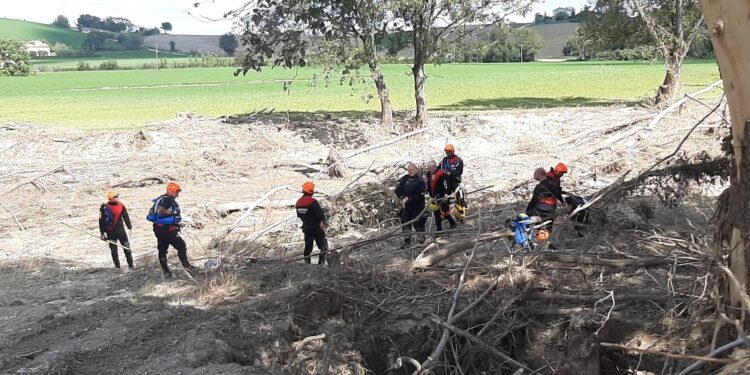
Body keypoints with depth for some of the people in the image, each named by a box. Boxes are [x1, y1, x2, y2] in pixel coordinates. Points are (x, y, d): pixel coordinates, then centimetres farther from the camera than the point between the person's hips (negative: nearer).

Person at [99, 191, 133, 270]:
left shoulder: (120, 205, 0)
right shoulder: (104, 207, -9)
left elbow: (126, 216, 8)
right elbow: (101, 221, -5)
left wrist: (129, 227, 8)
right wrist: (102, 233, -5)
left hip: (121, 229, 2)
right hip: (111, 232, -2)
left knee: (127, 247, -1)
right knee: (114, 250, 5)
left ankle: (130, 264, 7)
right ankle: (117, 266, 16)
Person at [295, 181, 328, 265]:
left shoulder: (298, 202, 2)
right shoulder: (313, 202, -22)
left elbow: (299, 215, 14)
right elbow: (320, 214, -20)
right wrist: (323, 221, 0)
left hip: (306, 229, 7)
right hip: (317, 228, -7)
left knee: (308, 247, 16)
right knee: (323, 246, 7)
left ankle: (307, 263, 17)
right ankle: (321, 262, 2)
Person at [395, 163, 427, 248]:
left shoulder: (420, 180, -8)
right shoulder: (404, 179, 7)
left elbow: (420, 195, -14)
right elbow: (397, 190, 6)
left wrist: (409, 199, -16)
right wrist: (402, 198, -12)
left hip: (417, 207, -5)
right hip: (406, 206, 5)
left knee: (418, 224, -4)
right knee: (405, 224, 9)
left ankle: (421, 241, 6)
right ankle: (407, 242, 17)